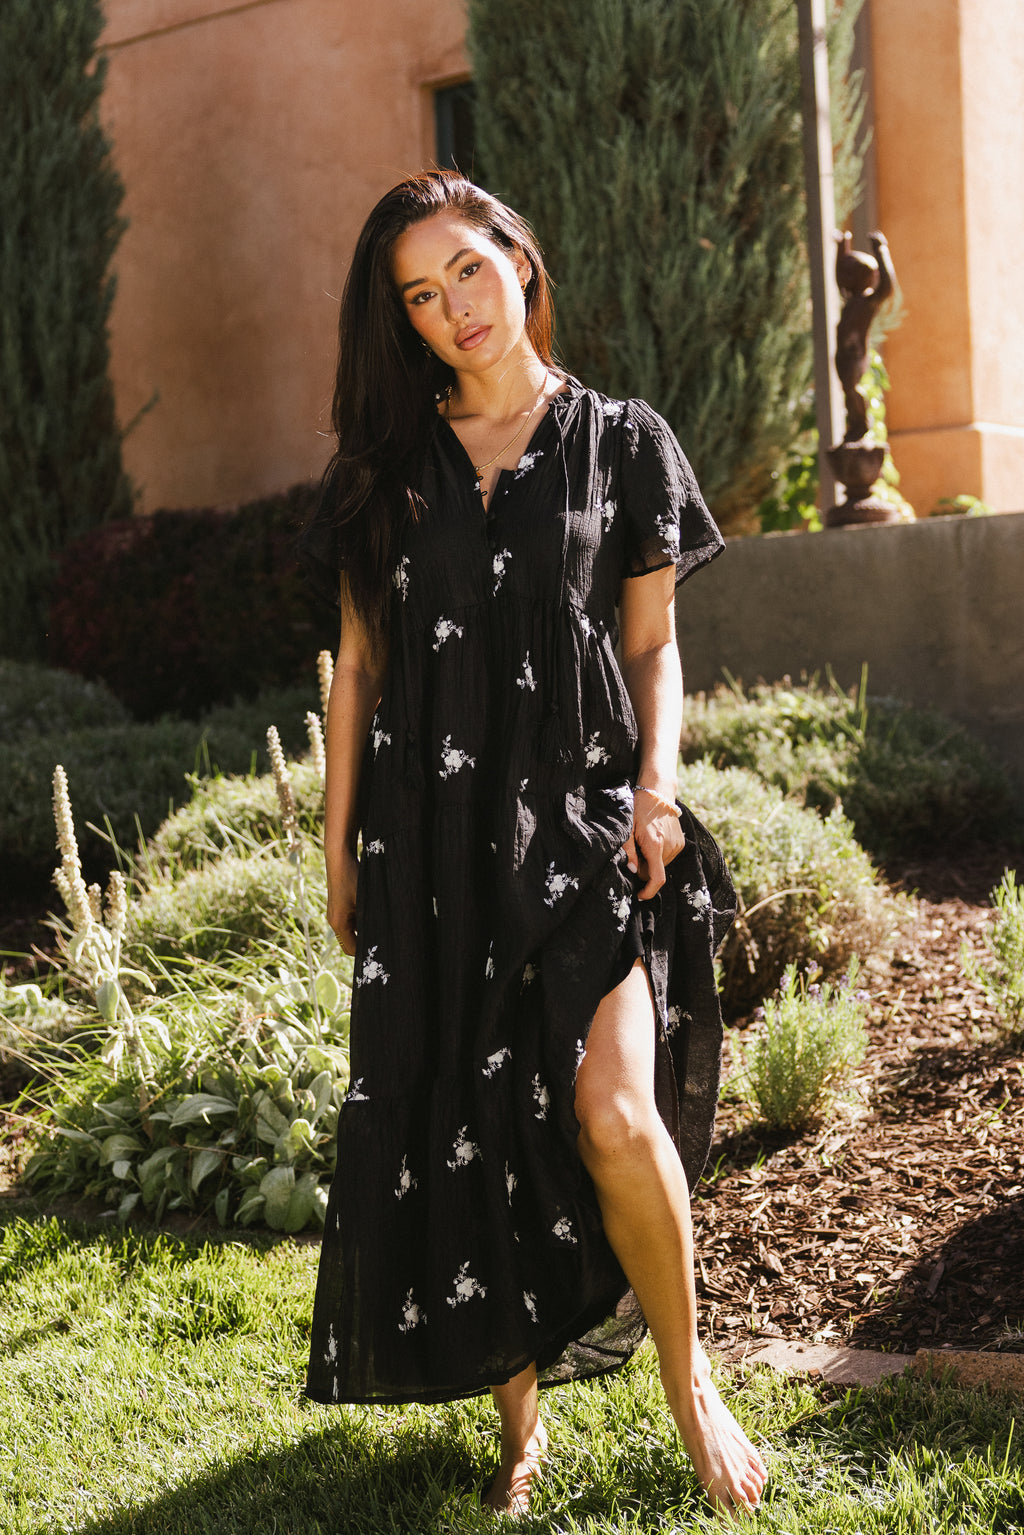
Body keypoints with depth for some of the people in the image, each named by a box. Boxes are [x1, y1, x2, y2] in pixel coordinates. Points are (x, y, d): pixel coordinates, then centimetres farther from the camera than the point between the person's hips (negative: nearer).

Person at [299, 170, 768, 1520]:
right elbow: (359, 663, 13)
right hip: (429, 838, 3)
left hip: (581, 818, -2)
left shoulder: (622, 442, 6)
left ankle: (689, 1383, 9)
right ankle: (520, 1423, 21)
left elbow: (654, 647, 9)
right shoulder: (387, 463, 11)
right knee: (457, 1134, 3)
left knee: (613, 1114, -17)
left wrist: (659, 778, -8)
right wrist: (339, 844, 9)